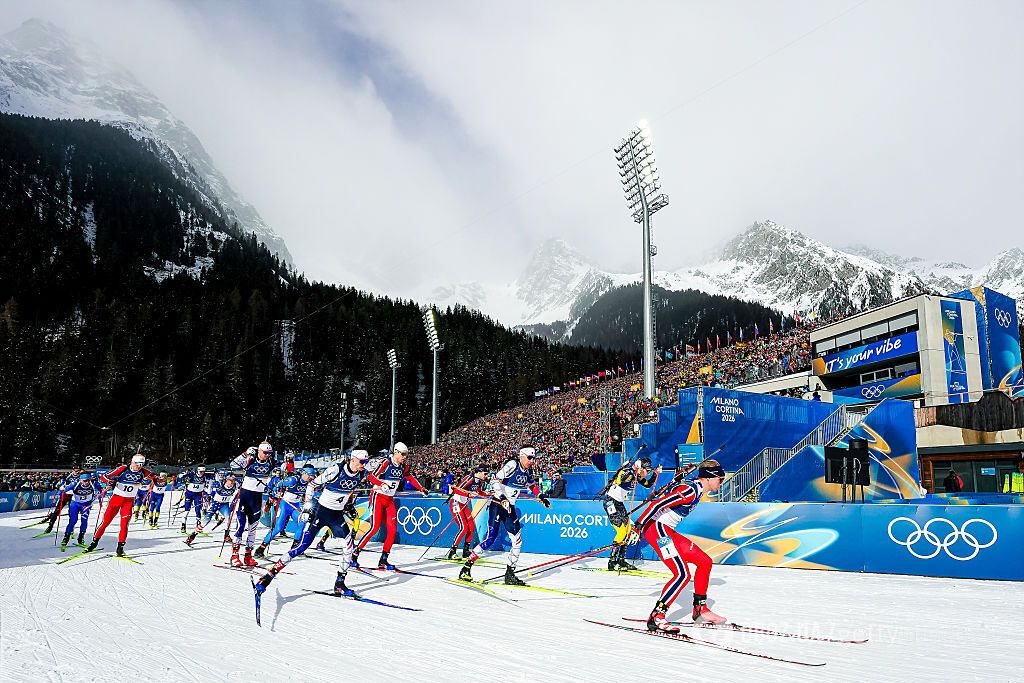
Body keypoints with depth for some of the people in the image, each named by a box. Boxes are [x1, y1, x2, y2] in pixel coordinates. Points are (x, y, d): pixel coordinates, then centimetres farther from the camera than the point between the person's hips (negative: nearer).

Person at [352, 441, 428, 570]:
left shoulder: (403, 466, 5)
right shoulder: (386, 463, -16)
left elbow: (410, 478, 24)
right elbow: (371, 476, -25)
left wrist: (422, 489, 21)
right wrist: (382, 483, -42)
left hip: (389, 500, 7)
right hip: (378, 497, -7)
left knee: (392, 530, -3)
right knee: (375, 528, -15)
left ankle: (383, 561, 5)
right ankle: (354, 554, -4)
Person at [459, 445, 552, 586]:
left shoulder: (528, 471, 8)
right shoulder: (512, 465, -15)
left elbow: (531, 485, 29)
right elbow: (495, 480, -20)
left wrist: (541, 497, 20)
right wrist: (502, 498, -30)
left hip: (510, 507, 8)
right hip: (497, 504, -8)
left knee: (517, 541, 2)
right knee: (490, 539, -13)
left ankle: (510, 574, 13)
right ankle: (466, 567, -2)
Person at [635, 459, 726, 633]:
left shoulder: (696, 490, 13)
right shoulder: (690, 491, -18)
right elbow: (657, 504, -25)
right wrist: (638, 527, -27)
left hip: (667, 531, 10)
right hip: (656, 528, -10)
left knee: (705, 562, 11)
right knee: (682, 575, -18)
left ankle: (700, 610, 21)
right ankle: (656, 617, -15)